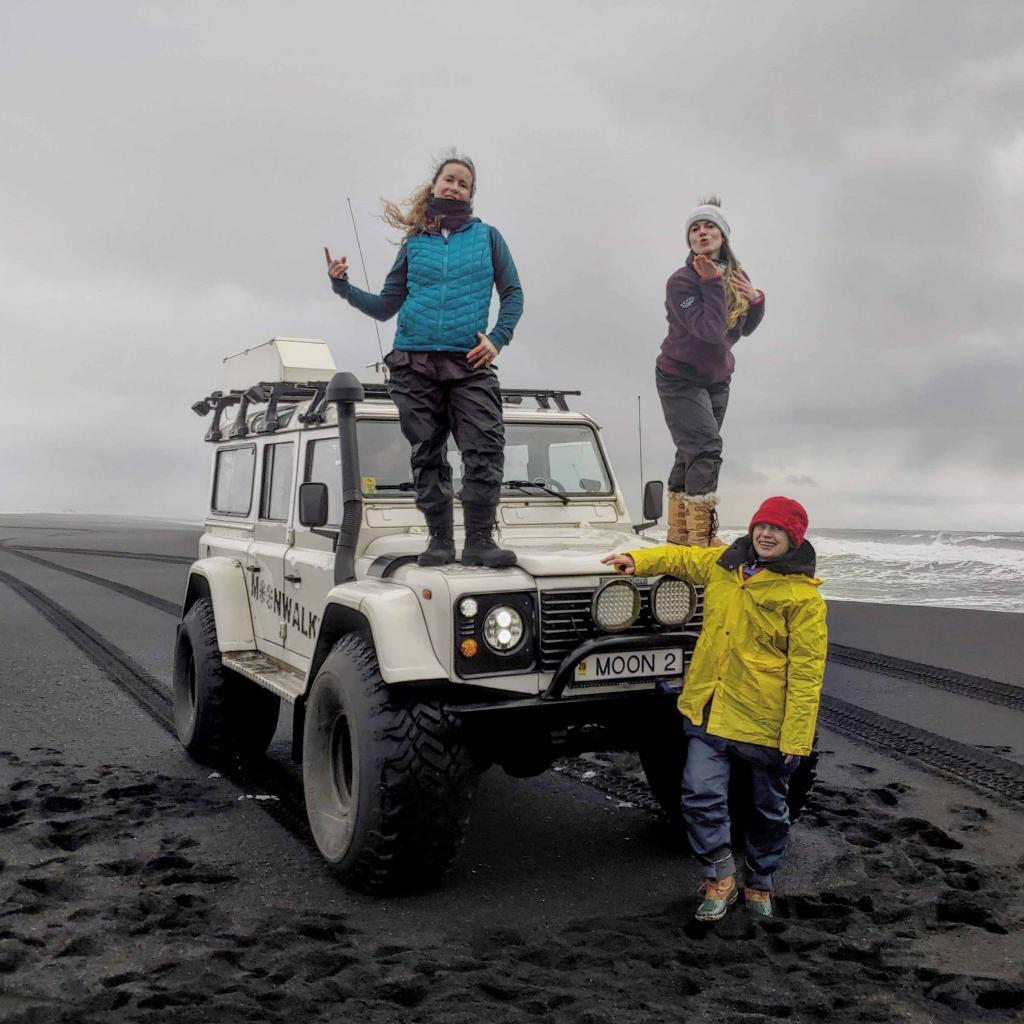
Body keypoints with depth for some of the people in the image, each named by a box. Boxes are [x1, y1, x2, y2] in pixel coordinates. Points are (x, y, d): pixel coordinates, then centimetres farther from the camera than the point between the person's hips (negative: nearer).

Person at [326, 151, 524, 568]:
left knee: (486, 451, -14)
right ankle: (440, 540, 10)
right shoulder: (414, 244, 14)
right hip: (415, 364, 1)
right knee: (427, 455, 2)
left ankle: (479, 541, -10)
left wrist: (497, 339, -4)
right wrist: (344, 287, 1)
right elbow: (385, 306, 14)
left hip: (469, 365, -1)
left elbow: (513, 294, 10)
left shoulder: (487, 236, 12)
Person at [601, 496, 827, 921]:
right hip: (709, 708, 4)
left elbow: (806, 669, -15)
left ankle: (760, 884, 36)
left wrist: (797, 737, -18)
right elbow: (680, 558, 24)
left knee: (769, 807, 14)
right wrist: (636, 560, 6)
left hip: (765, 721, -4)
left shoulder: (803, 594, -12)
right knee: (701, 793, -5)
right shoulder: (723, 563, 5)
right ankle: (720, 879, 15)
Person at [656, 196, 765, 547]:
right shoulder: (682, 281, -21)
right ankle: (701, 538, -18)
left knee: (692, 454, 14)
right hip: (680, 379, -7)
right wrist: (712, 282, -32)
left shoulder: (734, 275, 1)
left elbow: (745, 329, 8)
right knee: (706, 449, -19)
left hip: (717, 379, 7)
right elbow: (712, 330, -31)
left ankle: (680, 532, 25)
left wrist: (755, 300, -10)